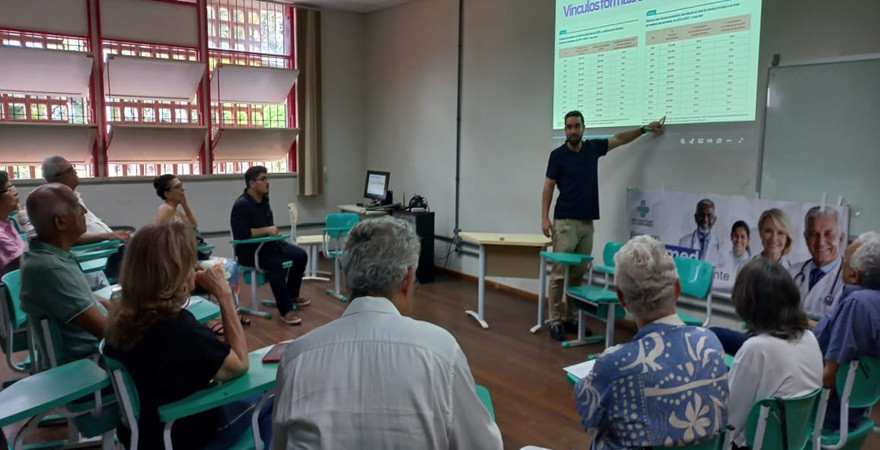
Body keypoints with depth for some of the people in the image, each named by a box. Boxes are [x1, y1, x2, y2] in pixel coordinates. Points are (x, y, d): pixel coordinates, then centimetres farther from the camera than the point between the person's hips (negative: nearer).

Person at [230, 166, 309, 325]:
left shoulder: (264, 199, 7)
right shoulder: (241, 205, -20)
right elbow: (240, 234, -28)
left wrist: (273, 230, 4)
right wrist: (266, 230, -22)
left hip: (267, 244, 9)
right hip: (248, 250, -9)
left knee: (300, 255, -2)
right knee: (275, 263, -35)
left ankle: (292, 295, 18)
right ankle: (285, 310, -31)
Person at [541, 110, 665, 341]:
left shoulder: (593, 147, 9)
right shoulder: (558, 155, -5)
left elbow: (619, 139, 21)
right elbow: (548, 187, -4)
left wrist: (645, 128, 16)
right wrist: (545, 217, -11)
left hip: (587, 223, 5)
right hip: (565, 222, -5)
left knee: (578, 274, 9)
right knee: (559, 274, -5)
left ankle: (570, 317, 18)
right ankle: (555, 321, 2)